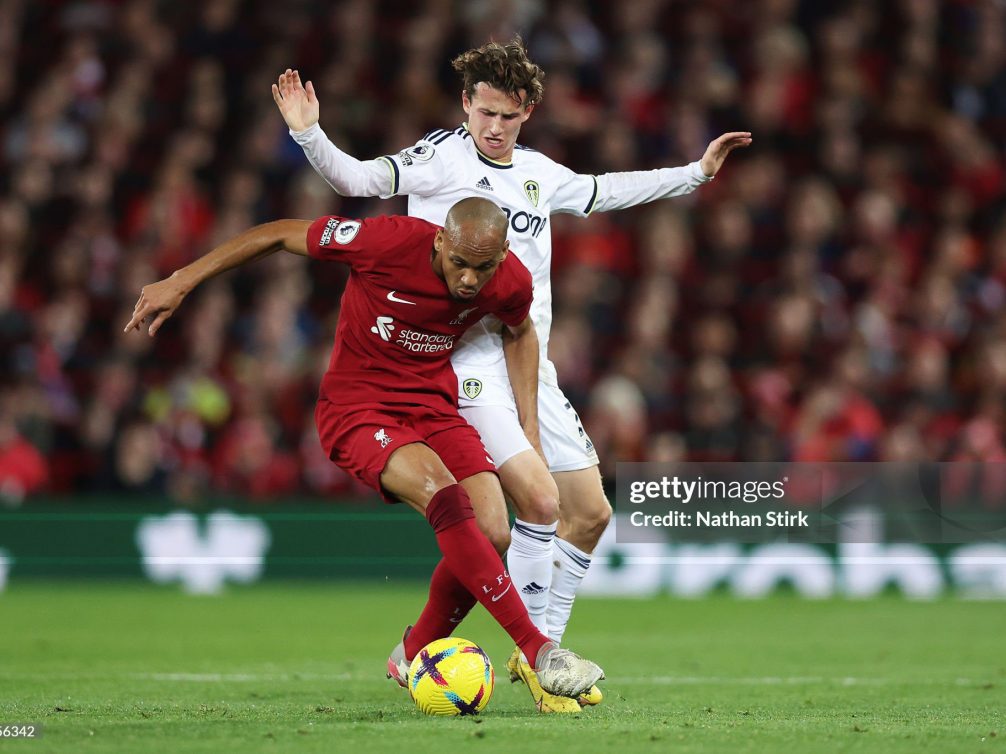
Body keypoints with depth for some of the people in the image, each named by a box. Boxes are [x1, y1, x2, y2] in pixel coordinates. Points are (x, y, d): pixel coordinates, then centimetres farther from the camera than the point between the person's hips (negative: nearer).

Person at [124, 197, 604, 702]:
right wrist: (181, 282, -9)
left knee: (492, 530, -17)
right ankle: (537, 650, -29)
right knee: (447, 499, -31)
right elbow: (280, 235, -11)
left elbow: (520, 332, 17)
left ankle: (415, 657, 9)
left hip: (433, 406, 5)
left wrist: (530, 427, 11)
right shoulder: (389, 242, -24)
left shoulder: (512, 282, -9)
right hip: (356, 408, -5)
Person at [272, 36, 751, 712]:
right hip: (468, 362, -7)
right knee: (539, 498, -21)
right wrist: (309, 134, -31)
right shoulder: (440, 157, -4)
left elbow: (609, 192, 30)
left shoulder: (540, 174, 14)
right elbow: (358, 179, -14)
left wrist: (697, 172, 32)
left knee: (591, 512, 7)